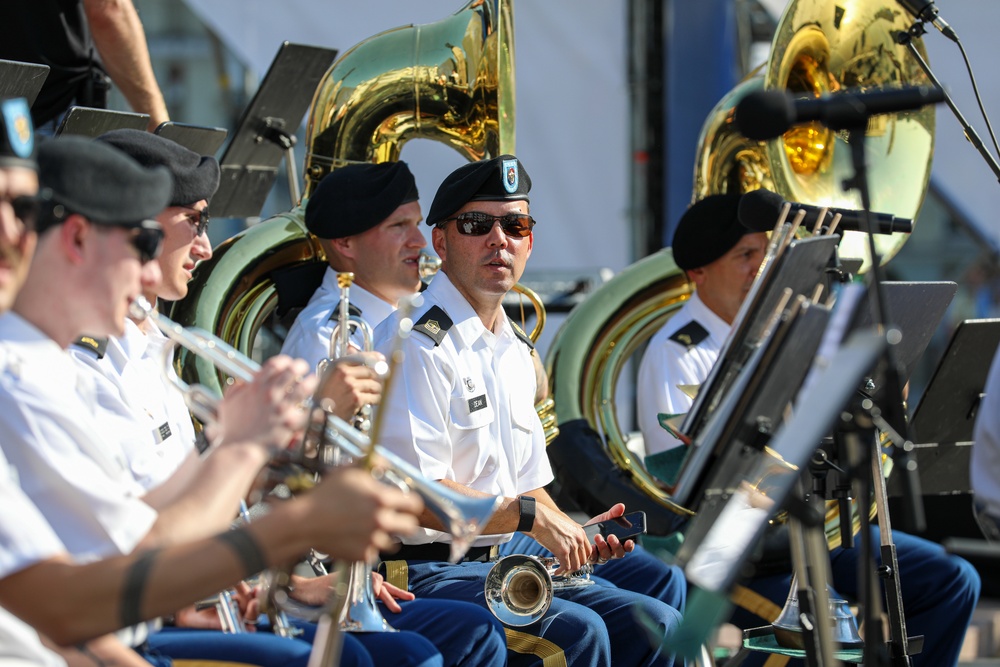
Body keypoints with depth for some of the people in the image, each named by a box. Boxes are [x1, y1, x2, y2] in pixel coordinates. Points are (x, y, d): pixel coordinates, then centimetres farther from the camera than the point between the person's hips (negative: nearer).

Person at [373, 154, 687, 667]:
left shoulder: (514, 349, 18)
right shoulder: (416, 345, -13)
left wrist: (574, 533, 3)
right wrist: (530, 515, -18)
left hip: (503, 564, 9)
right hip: (422, 574, -9)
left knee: (655, 623, 0)